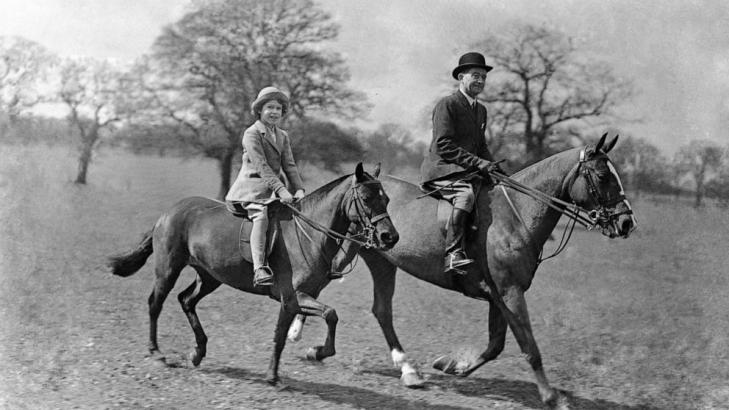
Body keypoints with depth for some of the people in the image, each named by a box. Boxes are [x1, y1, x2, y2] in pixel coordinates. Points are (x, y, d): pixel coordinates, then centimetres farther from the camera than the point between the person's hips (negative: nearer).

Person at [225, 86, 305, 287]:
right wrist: (281, 190, -25)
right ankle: (259, 269, -42)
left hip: (274, 188, 8)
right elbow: (262, 166, -16)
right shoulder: (252, 133, -5)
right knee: (261, 216, -31)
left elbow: (289, 165, 11)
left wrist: (298, 189, -6)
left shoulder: (282, 136, 18)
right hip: (252, 187, -8)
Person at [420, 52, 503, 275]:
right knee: (466, 193, -35)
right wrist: (478, 163, -22)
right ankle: (454, 254, -42)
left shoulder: (481, 110, 20)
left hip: (468, 171, 9)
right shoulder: (446, 104, -7)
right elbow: (444, 145, -16)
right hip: (441, 170, -9)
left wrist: (493, 167, 4)